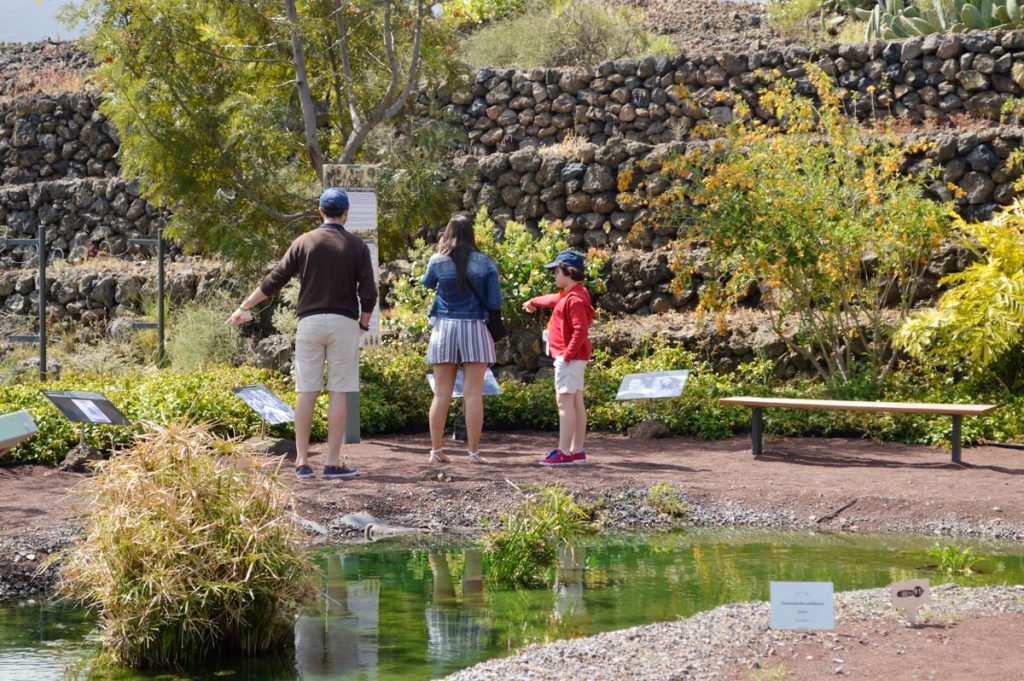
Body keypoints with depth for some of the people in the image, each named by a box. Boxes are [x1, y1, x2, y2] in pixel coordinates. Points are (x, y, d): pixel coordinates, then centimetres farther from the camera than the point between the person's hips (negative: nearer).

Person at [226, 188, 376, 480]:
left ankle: (302, 461, 4)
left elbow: (274, 280, 3)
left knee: (306, 392, 4)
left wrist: (244, 308, 11)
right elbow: (368, 293, -4)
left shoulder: (304, 242, 3)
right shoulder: (357, 246, 0)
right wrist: (363, 324, 11)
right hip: (343, 323, -1)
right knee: (339, 393, 0)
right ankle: (333, 462, -2)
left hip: (310, 321, 1)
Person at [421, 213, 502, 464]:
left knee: (441, 394, 5)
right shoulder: (485, 263, -3)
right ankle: (473, 451, -1)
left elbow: (427, 283, 20)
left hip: (444, 328, 1)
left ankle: (436, 450, 7)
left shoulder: (437, 261, -1)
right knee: (473, 394, -1)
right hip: (474, 329, -1)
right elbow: (495, 302, -3)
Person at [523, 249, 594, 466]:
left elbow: (580, 331, -26)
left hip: (570, 357, -11)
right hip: (571, 357, 11)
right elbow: (553, 299, 38)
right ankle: (577, 450, 16)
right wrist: (534, 301, 56)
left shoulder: (576, 299, -18)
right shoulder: (567, 295, 14)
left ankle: (564, 452, -16)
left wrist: (567, 355, -26)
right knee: (576, 402, 12)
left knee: (565, 401, -12)